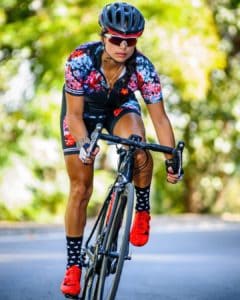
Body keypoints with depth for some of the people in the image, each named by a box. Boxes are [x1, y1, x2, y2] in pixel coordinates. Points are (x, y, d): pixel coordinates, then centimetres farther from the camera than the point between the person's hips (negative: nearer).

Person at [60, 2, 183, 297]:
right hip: (82, 110, 0)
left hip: (120, 107, 1)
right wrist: (83, 144, -46)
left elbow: (159, 118, -21)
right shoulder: (80, 60, -34)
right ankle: (73, 265, 8)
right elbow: (75, 115, -28)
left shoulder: (143, 68, -30)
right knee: (80, 188, -5)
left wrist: (171, 159, -26)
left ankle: (142, 209, -8)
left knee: (138, 147, -34)